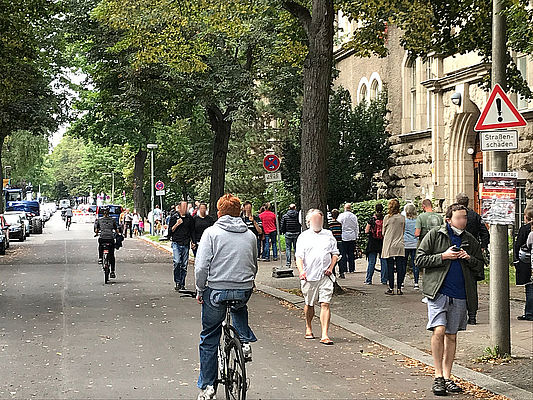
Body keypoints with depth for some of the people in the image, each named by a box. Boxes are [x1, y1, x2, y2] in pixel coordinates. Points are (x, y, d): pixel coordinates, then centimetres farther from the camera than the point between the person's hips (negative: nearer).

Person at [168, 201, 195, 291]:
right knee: (177, 262, -17)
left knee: (184, 265, 3)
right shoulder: (174, 217, 3)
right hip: (176, 244, -3)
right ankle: (177, 282, -8)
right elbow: (170, 231, 2)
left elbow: (192, 231, 19)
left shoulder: (189, 218, 11)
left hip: (186, 244, 3)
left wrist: (193, 242, 10)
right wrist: (177, 224, -12)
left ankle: (182, 284, 10)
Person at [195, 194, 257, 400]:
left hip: (216, 291, -3)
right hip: (244, 291, 3)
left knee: (209, 339, 11)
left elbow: (201, 267, -12)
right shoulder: (250, 235, 5)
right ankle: (245, 341, 18)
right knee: (240, 309, 40)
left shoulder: (212, 232, -7)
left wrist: (200, 291, 1)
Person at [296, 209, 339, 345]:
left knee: (325, 304, -9)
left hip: (325, 276, 1)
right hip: (309, 276, -1)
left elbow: (335, 253, 16)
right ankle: (308, 328, 35)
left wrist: (331, 267, 1)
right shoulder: (304, 236, 6)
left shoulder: (328, 235, 13)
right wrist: (301, 271, -14)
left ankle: (324, 335, -12)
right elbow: (299, 257, 1)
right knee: (309, 304, 11)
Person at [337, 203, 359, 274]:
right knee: (351, 253, 9)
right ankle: (351, 268, 11)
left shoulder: (342, 215, -7)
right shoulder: (354, 216, 4)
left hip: (344, 236, -3)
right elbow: (357, 227, 10)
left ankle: (344, 269, -4)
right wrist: (356, 236, 21)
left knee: (343, 254, -1)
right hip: (352, 237, 3)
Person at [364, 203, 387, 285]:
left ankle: (368, 280, 5)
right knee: (384, 261, 6)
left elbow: (366, 231, -4)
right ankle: (384, 280, 7)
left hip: (373, 243, -1)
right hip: (383, 244, 1)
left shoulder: (372, 219, -6)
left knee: (371, 262, 3)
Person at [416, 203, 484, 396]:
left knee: (452, 336, 9)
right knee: (439, 330, -17)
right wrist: (443, 256, -13)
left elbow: (480, 267, 17)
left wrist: (469, 259, -4)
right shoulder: (434, 235, 0)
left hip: (460, 295, 4)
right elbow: (420, 259, -3)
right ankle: (438, 376, -8)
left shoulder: (471, 241, 11)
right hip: (438, 292, -4)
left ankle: (447, 377, 16)